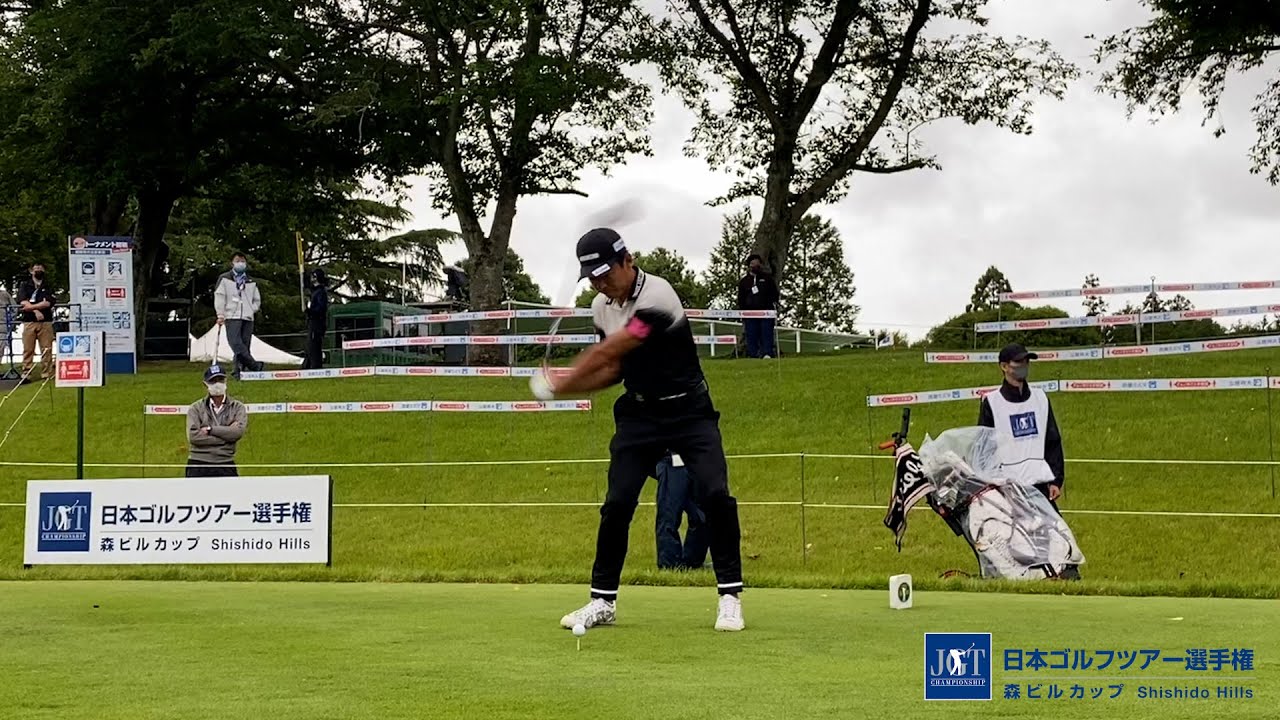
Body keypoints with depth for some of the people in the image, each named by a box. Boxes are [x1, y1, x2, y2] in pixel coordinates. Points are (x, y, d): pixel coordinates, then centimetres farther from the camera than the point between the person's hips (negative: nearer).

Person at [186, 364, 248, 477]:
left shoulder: (237, 407, 8)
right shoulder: (196, 408, 5)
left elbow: (238, 432, -11)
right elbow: (193, 436, -11)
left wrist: (209, 429, -10)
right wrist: (226, 435, -10)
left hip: (226, 467, 0)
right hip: (198, 467, 0)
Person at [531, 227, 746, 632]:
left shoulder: (656, 296, -24)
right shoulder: (602, 306, 2)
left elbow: (606, 353, -24)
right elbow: (613, 369, 8)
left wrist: (559, 384, -15)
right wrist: (564, 385, -9)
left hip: (689, 412, -6)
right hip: (639, 413, 6)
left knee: (716, 495, -17)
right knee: (617, 503, -3)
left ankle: (730, 597, -6)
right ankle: (603, 601, 7)